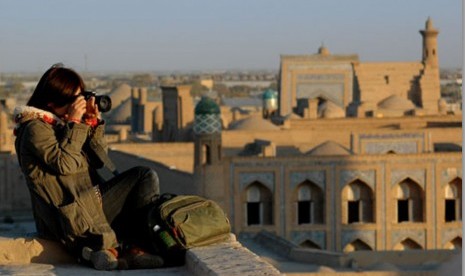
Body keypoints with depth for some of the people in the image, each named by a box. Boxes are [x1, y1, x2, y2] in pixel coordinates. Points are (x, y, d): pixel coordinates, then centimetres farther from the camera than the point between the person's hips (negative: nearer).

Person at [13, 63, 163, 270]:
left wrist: (93, 123, 6)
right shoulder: (35, 129, -7)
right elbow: (63, 163, -19)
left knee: (146, 176, 0)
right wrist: (74, 124, -14)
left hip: (93, 202, 9)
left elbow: (99, 160, 18)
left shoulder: (62, 123, 18)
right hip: (72, 215, -9)